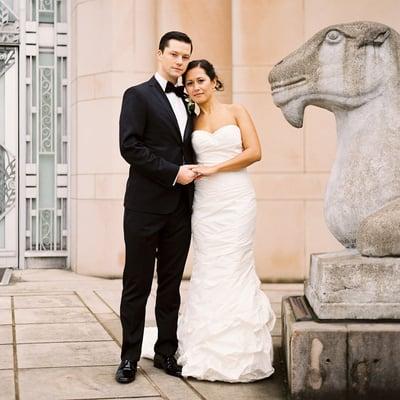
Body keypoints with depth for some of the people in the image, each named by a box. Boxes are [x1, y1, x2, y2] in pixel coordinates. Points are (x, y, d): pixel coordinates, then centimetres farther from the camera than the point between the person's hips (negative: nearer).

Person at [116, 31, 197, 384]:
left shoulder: (186, 101, 17)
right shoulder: (138, 95, -1)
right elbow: (130, 146, -12)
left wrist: (194, 174, 5)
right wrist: (174, 173, -14)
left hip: (180, 208, 5)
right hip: (146, 206, -5)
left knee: (171, 285, 10)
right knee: (137, 285, 2)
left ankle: (166, 352, 20)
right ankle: (130, 357, 12)